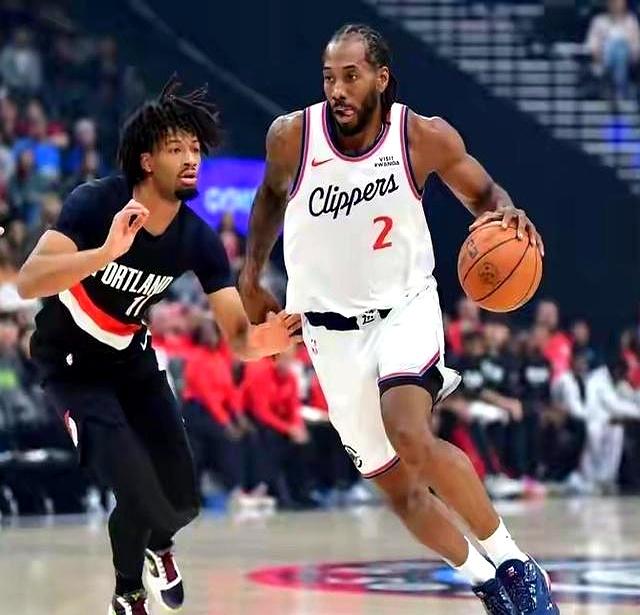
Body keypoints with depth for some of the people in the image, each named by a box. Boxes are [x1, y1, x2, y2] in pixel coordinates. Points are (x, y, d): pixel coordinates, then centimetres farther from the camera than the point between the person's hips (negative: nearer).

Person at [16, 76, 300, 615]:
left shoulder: (198, 239, -15)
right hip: (72, 364, -5)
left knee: (182, 500, 3)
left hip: (133, 360, 5)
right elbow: (28, 283, -40)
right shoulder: (96, 203, -28)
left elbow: (237, 336, -18)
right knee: (139, 492, -23)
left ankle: (158, 545, 41)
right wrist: (108, 251, -55)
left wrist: (259, 342, -43)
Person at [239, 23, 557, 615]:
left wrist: (506, 212, -18)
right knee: (400, 491, 5)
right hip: (332, 330, 2)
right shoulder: (292, 136, -11)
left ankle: (510, 559, -14)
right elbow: (272, 195, 12)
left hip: (405, 307, -2)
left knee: (412, 440, -30)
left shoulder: (426, 138, -14)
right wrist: (251, 277, 9)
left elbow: (481, 192, 4)